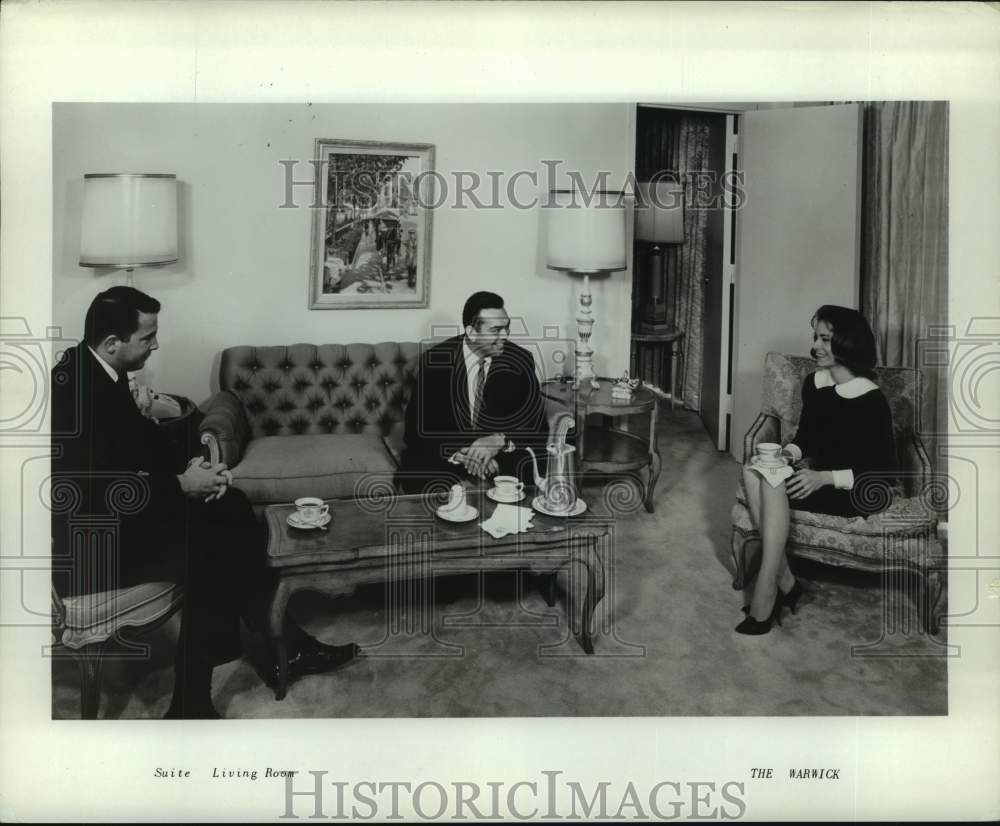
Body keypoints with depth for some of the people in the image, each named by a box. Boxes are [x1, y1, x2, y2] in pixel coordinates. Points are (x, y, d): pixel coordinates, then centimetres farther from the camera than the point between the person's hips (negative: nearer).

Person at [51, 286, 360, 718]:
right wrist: (181, 484, -19)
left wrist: (187, 467, -5)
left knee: (234, 508, 0)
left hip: (118, 506, 10)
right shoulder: (70, 390, -26)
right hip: (84, 542, -9)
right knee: (208, 552, -19)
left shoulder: (101, 371, 2)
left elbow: (141, 435, 13)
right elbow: (95, 495, -28)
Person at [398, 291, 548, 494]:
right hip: (445, 453, -2)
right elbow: (417, 429, -12)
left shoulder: (520, 361, -6)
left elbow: (537, 429, -5)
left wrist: (500, 440, -26)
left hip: (502, 452, 2)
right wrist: (461, 454, -29)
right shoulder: (434, 361, -10)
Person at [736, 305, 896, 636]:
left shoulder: (871, 400, -17)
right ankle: (784, 580, -20)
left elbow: (883, 472, -16)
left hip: (858, 491, -7)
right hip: (818, 475, 7)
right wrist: (791, 451, -7)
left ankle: (765, 595, -25)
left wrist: (825, 478, -27)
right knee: (753, 470, -23)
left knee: (774, 484, -31)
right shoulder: (814, 382, 4)